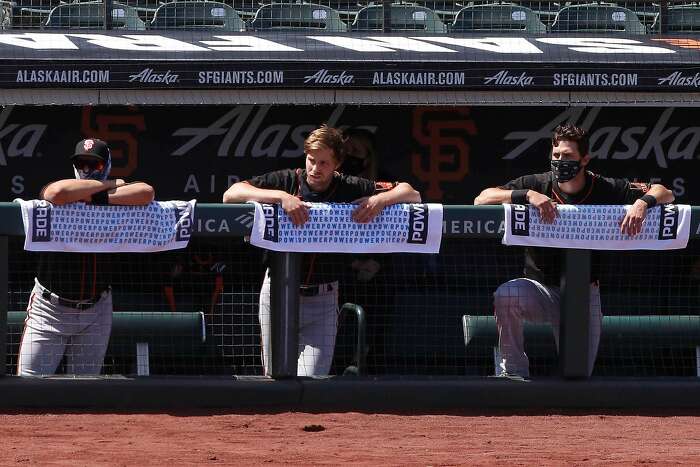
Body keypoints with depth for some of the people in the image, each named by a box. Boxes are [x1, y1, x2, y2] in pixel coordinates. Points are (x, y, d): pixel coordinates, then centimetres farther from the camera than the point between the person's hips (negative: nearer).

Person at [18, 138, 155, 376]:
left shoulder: (118, 200, 1)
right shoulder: (50, 195, -5)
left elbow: (146, 193, -18)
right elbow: (59, 192, -29)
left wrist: (99, 198, -20)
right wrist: (107, 185, -15)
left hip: (96, 311, 3)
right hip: (50, 309, -3)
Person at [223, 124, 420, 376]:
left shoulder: (349, 189, -1)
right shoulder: (285, 181, -5)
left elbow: (412, 195, 1)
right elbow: (230, 194, -17)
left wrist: (380, 200, -20)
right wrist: (280, 196, -28)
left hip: (322, 301, 0)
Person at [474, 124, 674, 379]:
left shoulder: (606, 189, -5)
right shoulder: (537, 184, -7)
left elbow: (665, 194, -2)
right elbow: (481, 199, -16)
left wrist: (642, 202, -25)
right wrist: (527, 195, -29)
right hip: (541, 288, -1)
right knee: (506, 295, -34)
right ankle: (513, 370, -15)